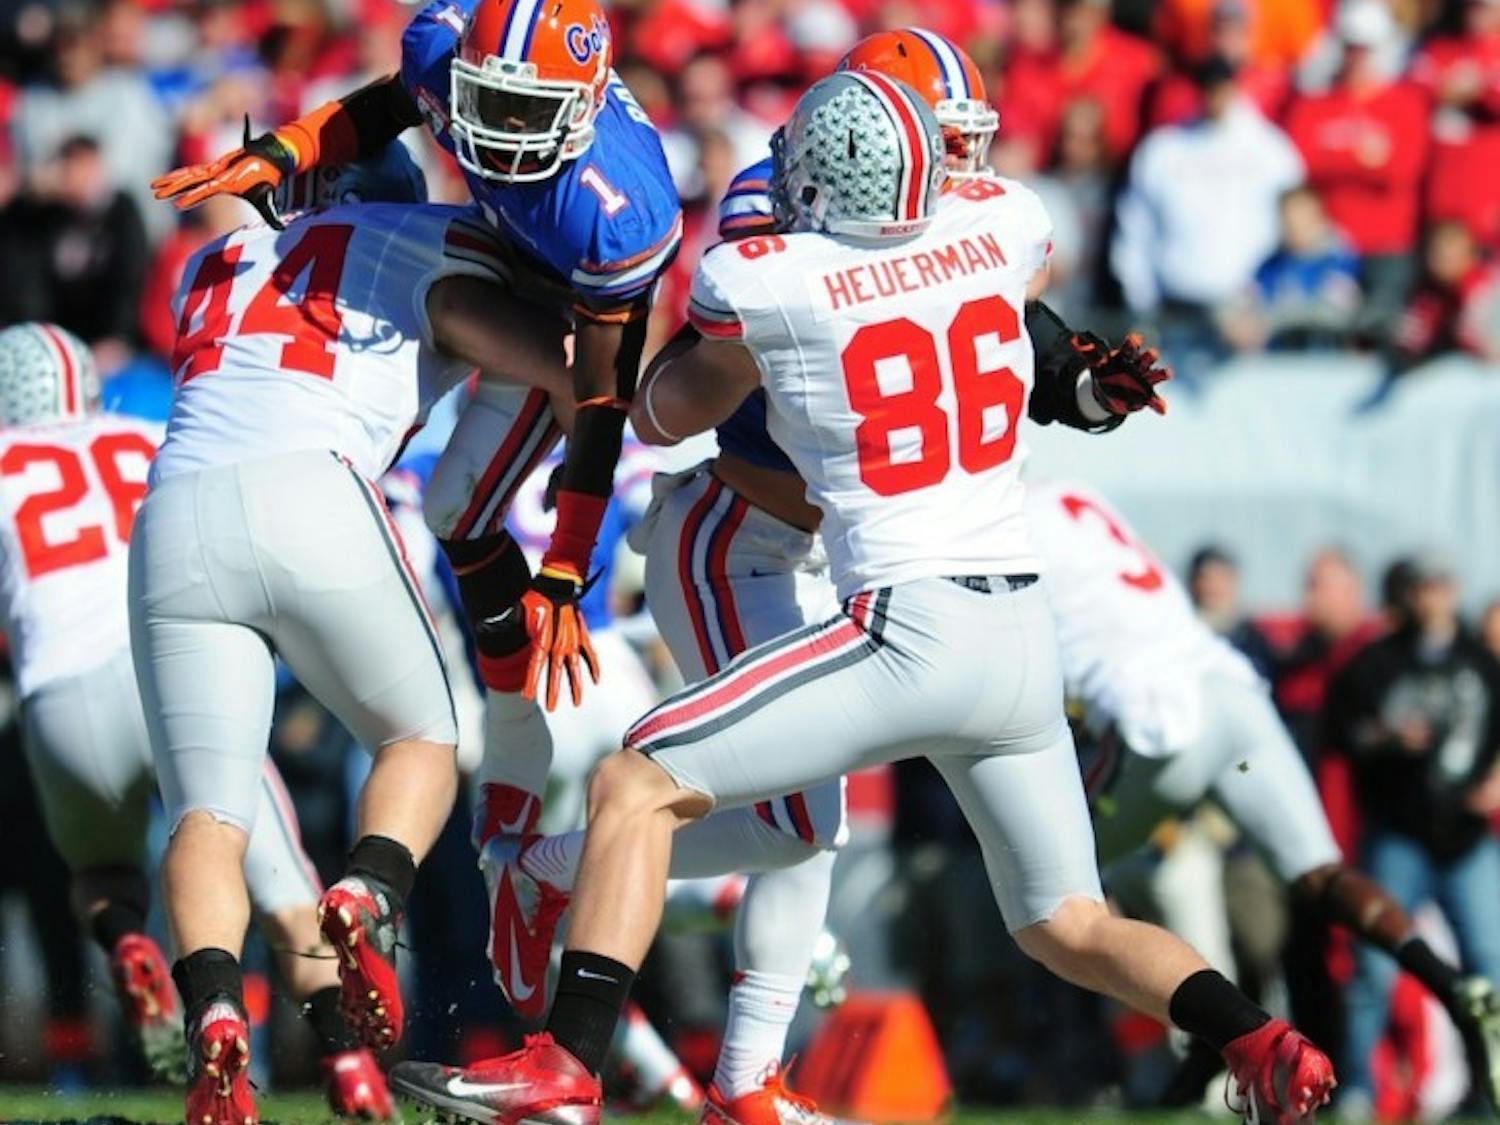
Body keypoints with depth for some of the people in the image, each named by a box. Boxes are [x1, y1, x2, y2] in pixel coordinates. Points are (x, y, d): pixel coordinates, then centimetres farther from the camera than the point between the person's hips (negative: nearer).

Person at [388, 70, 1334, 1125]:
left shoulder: (761, 282, -7)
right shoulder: (1003, 224, 5)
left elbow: (669, 413, 15)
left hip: (909, 632, -6)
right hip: (1025, 634, 6)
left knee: (637, 787, 1)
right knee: (1068, 926, 20)